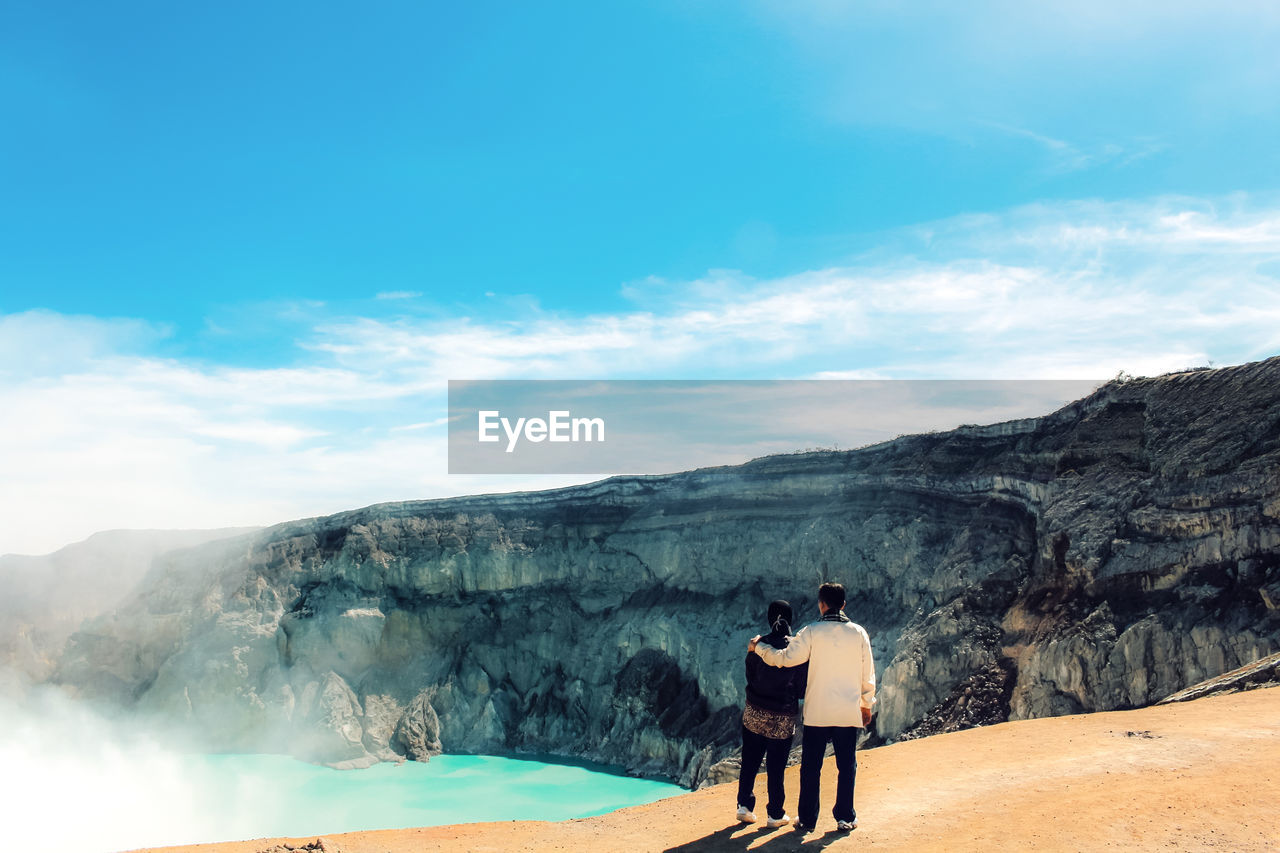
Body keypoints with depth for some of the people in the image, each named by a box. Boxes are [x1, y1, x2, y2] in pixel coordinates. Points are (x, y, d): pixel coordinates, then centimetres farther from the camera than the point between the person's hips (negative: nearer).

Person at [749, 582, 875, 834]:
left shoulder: (812, 632, -8)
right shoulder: (858, 633, 0)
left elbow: (786, 658, -9)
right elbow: (868, 674, 4)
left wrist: (758, 647, 6)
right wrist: (867, 703, 17)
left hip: (817, 711, -2)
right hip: (849, 711, 2)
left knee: (811, 766, 8)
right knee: (846, 765, 12)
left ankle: (807, 819, 14)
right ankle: (845, 817, 17)